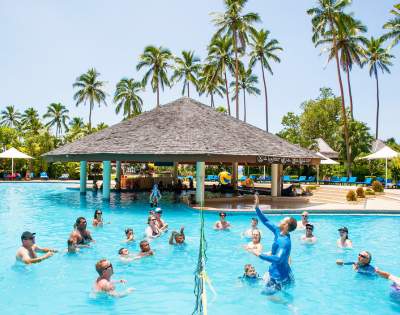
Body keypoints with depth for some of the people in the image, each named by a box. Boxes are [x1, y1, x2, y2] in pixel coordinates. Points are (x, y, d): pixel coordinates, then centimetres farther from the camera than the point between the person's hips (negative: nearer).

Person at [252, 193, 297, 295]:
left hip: (279, 276, -9)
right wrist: (257, 207, -1)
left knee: (266, 294, 1)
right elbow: (266, 221, 4)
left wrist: (260, 255, -36)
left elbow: (278, 259, -39)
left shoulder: (285, 242, -27)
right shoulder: (278, 231, -3)